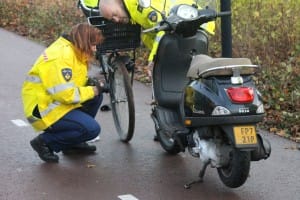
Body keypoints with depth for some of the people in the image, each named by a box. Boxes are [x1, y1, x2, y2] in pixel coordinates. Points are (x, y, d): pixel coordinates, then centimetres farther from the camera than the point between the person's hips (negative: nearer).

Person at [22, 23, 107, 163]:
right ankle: (44, 141, -5)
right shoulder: (60, 56, -23)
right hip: (43, 110, -10)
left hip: (56, 102, 10)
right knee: (92, 129, -19)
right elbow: (66, 94, -28)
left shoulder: (72, 50, 8)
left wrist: (91, 83, -2)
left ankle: (73, 143, 15)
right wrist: (94, 90, -14)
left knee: (96, 97, 7)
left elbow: (73, 82, 19)